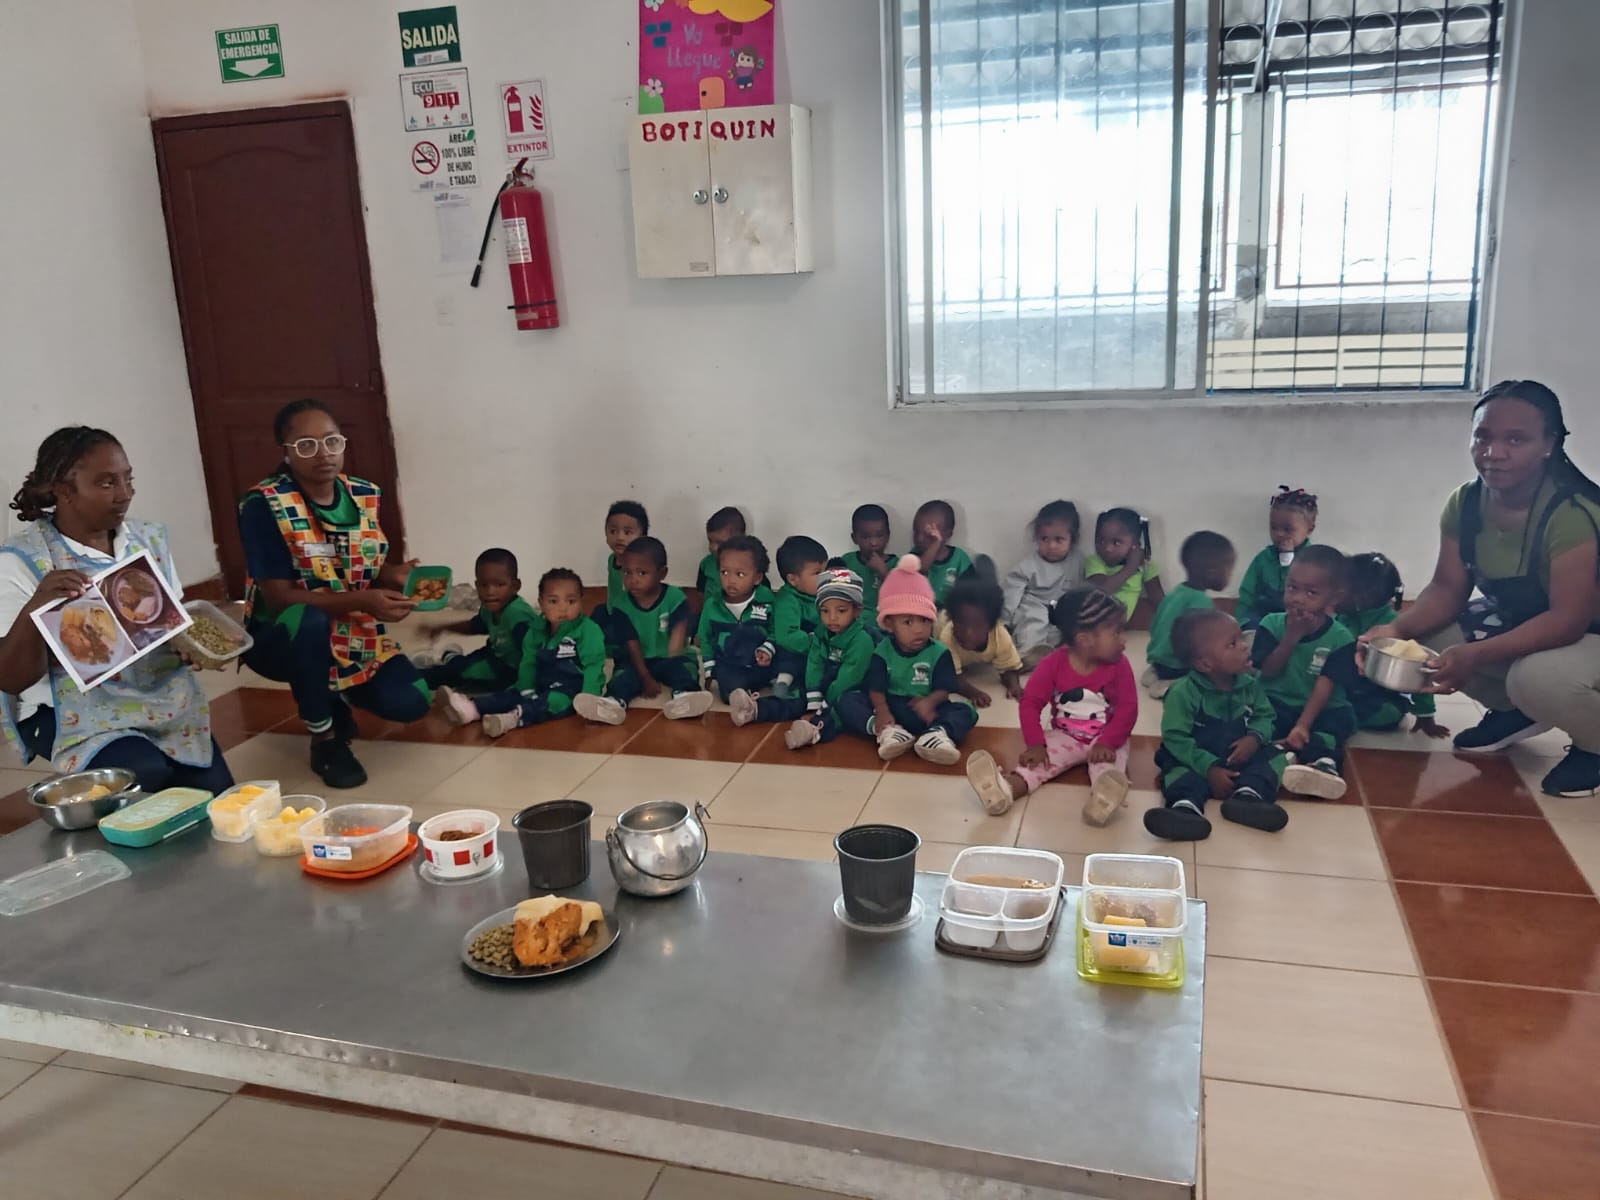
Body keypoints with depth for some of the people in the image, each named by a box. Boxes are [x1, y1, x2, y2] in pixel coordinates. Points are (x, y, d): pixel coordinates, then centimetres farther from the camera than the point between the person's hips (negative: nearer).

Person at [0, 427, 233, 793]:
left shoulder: (149, 539, 6)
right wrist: (35, 608, -30)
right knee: (149, 777, -27)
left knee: (216, 795, -15)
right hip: (80, 713, -4)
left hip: (164, 699, 4)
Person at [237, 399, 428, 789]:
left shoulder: (368, 496, -2)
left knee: (410, 704, -17)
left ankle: (335, 696, 19)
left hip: (354, 637, 5)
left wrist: (395, 576, -19)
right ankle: (324, 740, -15)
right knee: (309, 622, -40)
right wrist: (363, 601, -35)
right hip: (283, 639, -4)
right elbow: (279, 598, -22)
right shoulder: (264, 504, -18)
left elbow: (371, 571, 6)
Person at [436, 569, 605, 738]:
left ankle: (515, 717, -57)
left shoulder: (588, 631, -11)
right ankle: (472, 708, -30)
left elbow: (593, 666, -17)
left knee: (553, 700, -33)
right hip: (543, 688, 7)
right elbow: (529, 663, 7)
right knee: (515, 694, -10)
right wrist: (527, 691, -8)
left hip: (572, 691, -7)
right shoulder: (537, 631, 8)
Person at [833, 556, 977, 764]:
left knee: (966, 710, -23)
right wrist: (881, 711, -30)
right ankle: (888, 731, -39)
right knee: (847, 701, -19)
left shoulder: (939, 652, -3)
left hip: (925, 711, -1)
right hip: (890, 707, 1)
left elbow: (945, 688, -9)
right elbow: (876, 688, -10)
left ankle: (938, 733, -50)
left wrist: (930, 701, -31)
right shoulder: (883, 651, -2)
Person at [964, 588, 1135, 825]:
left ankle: (1103, 797, -66)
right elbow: (1030, 703, -10)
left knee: (1109, 761, -33)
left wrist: (1108, 743, -26)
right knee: (1042, 759, -27)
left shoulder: (1119, 665, -9)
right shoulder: (1054, 663, -11)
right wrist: (1035, 743, -21)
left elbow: (1128, 708, -12)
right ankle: (1006, 789, -55)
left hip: (1106, 739, 0)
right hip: (1065, 736, 0)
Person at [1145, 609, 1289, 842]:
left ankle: (1247, 796, -37)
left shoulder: (1250, 685, -2)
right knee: (1180, 771, -32)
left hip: (1240, 756, 5)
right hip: (1197, 759, -5)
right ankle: (1186, 808, -61)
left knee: (1274, 755, -12)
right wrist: (1210, 768, -27)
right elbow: (1175, 739, -20)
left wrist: (1255, 738, -17)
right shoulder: (1183, 692, -19)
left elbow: (1264, 716, 7)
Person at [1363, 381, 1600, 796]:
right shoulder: (1464, 503, -11)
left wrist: (1476, 656, -45)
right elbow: (1447, 588, -8)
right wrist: (1397, 628, -28)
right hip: (1515, 625, 7)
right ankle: (1516, 711, 12)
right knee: (1426, 636, -13)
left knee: (1538, 677, -37)